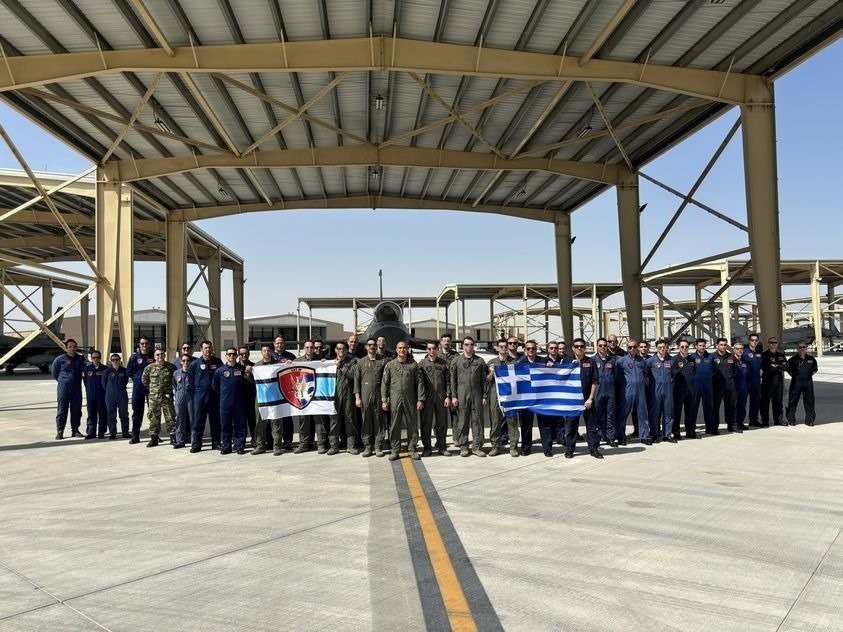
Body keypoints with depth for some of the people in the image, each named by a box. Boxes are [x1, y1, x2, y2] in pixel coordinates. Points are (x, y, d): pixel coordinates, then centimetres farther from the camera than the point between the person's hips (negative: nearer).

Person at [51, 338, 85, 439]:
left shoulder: (81, 359, 3)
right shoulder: (59, 359, -5)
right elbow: (54, 372, 9)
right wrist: (62, 380, 11)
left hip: (77, 389, 3)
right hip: (63, 389, -3)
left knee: (76, 410, 8)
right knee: (62, 411, -1)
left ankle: (75, 430, 18)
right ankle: (59, 432, 4)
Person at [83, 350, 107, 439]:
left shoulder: (104, 369, -1)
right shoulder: (87, 369, 5)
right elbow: (85, 381, 13)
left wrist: (105, 390, 1)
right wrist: (89, 390, 9)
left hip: (102, 395, -2)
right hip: (91, 395, 2)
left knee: (102, 414, 1)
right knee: (91, 414, 6)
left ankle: (101, 432, 8)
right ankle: (91, 432, 10)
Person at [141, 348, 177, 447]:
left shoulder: (170, 367, 2)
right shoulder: (149, 368, 2)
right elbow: (144, 380, 13)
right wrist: (151, 388, 9)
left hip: (167, 396, -1)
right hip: (153, 397, 1)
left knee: (170, 417, 0)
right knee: (154, 418, 6)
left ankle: (173, 438, 7)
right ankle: (154, 438, 15)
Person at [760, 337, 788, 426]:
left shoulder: (781, 355, 15)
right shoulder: (765, 355, -1)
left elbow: (786, 366, 3)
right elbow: (765, 367, -14)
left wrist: (775, 366, -10)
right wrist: (779, 367, -8)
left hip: (779, 381, 5)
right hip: (767, 381, -5)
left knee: (778, 401, 11)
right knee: (765, 401, -3)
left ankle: (778, 420, 19)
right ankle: (765, 422, 0)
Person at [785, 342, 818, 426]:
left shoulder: (811, 359, 4)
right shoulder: (793, 359, -2)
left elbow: (814, 370, 16)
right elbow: (789, 370, 7)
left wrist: (809, 375, 4)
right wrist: (794, 376, 1)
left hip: (808, 382, 2)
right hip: (796, 382, -2)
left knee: (809, 401, 6)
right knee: (793, 400, 2)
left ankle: (809, 420, 15)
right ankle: (791, 419, 10)